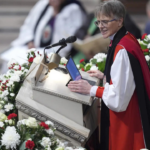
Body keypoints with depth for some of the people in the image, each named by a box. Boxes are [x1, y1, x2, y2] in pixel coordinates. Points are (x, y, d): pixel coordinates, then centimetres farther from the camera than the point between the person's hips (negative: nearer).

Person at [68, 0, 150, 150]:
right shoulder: (125, 39, 5)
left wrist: (90, 90, -17)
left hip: (126, 116, -10)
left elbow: (119, 95, -27)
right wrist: (105, 76, 15)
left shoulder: (122, 50, -26)